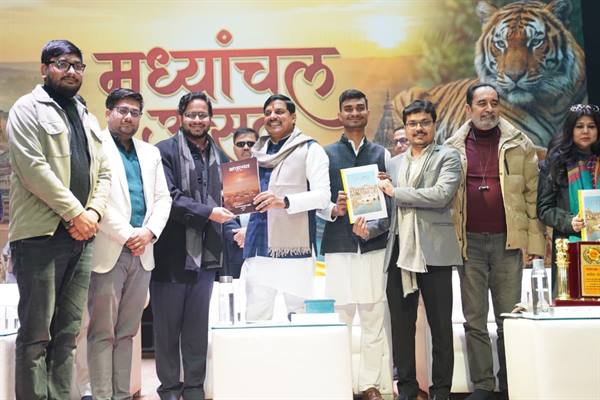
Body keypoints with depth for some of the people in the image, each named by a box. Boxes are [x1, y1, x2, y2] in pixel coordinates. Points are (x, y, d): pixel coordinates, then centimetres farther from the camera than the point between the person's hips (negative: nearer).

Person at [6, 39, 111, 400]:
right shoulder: (28, 109, -1)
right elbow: (33, 168, -12)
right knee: (36, 333, -3)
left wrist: (94, 213, -2)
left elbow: (104, 172, 16)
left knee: (68, 332, 9)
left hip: (82, 236, 7)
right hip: (41, 235, -6)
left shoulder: (88, 118, 20)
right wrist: (75, 213, -12)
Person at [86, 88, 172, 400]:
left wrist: (149, 232, -5)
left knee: (126, 332, 10)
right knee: (103, 332, -1)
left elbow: (162, 199, 13)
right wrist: (126, 236, -12)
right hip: (108, 251, -6)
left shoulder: (150, 152, 17)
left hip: (142, 253, 6)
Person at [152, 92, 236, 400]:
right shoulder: (165, 151, -5)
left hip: (206, 254, 4)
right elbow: (168, 198, -14)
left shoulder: (220, 157, 11)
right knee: (167, 327, 7)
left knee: (198, 328, 12)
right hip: (171, 253, -4)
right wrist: (208, 213, -16)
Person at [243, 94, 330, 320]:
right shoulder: (257, 151, 18)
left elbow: (323, 195, -9)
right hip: (260, 246, 5)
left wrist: (284, 201, -23)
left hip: (296, 245, -5)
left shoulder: (309, 149, 1)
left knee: (299, 313, -1)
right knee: (255, 314, 2)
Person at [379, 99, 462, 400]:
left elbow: (441, 195, -15)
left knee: (440, 326, 3)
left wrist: (396, 192, -9)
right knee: (401, 325, 8)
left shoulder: (447, 157, 2)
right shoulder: (394, 163, 18)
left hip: (433, 251, -4)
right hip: (399, 252, 5)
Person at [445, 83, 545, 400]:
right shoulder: (453, 147, 5)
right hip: (470, 242, 1)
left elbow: (533, 194, 2)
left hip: (508, 241, -1)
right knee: (474, 320, 6)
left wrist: (535, 241, -3)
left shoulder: (519, 144, 4)